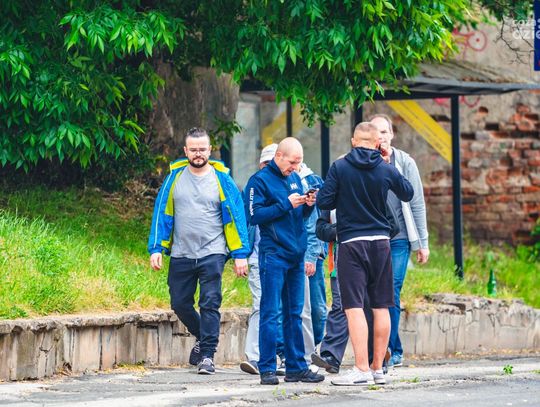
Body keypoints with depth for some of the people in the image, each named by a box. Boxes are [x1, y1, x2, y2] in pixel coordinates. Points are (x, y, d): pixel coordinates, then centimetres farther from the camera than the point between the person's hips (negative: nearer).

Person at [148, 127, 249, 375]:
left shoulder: (221, 179, 0)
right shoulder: (175, 177, 5)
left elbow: (235, 216, 2)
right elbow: (162, 213, 7)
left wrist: (240, 254, -2)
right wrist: (156, 249, -1)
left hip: (212, 254, -3)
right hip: (181, 254, 3)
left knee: (210, 304, -9)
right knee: (180, 304, 9)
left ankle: (207, 355, -7)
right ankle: (202, 337, 34)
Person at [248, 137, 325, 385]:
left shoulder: (295, 178, 15)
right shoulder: (260, 180, -5)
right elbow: (255, 215, -13)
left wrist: (308, 205, -2)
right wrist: (286, 204, -17)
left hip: (296, 255, 7)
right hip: (273, 255, -7)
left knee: (294, 313, 9)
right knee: (270, 313, -6)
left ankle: (296, 367, 13)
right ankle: (267, 369, -4)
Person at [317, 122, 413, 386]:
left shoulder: (340, 167, -7)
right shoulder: (386, 170, 1)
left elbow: (323, 202, -6)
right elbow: (408, 194, 18)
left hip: (351, 243, -3)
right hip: (381, 242, 3)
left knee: (354, 307, -6)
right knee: (381, 307, 10)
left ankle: (361, 369, -13)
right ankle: (378, 368, 13)